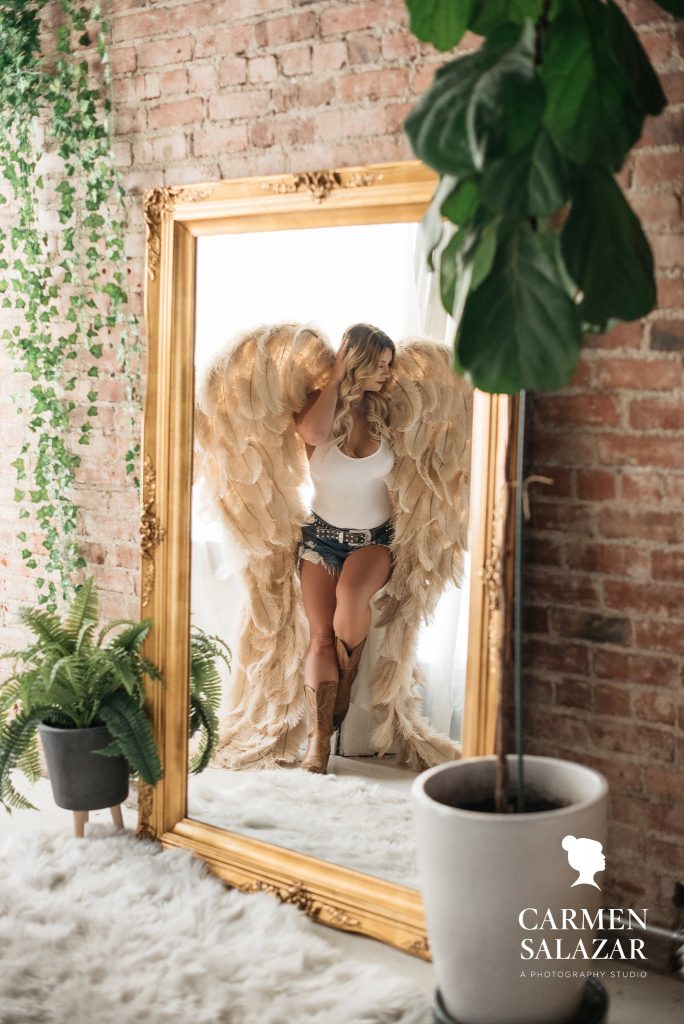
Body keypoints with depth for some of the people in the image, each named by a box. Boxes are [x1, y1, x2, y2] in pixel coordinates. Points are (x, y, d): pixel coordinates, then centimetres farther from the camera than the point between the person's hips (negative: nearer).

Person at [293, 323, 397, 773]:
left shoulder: (385, 409, -2)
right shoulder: (320, 404, -6)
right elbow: (313, 433, -31)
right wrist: (336, 376, -22)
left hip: (375, 538, 0)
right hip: (323, 535, 0)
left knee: (351, 595, -31)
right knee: (321, 634, -10)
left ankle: (344, 684, -7)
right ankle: (319, 737, -10)